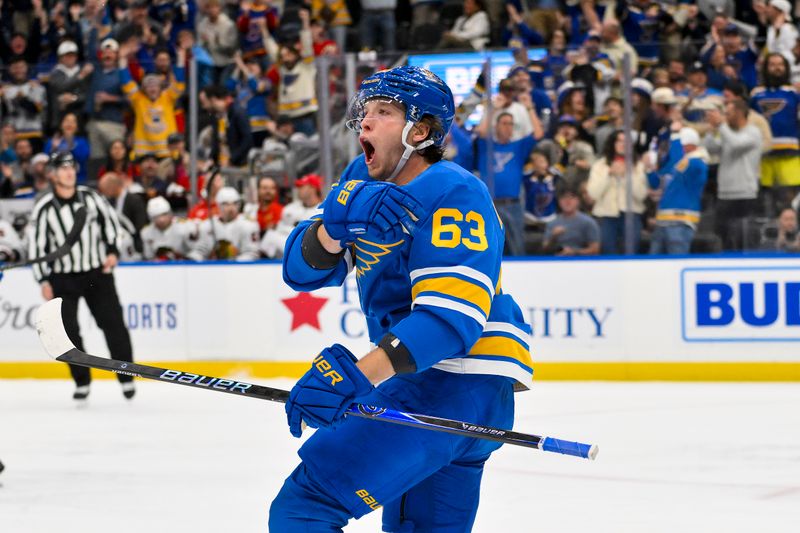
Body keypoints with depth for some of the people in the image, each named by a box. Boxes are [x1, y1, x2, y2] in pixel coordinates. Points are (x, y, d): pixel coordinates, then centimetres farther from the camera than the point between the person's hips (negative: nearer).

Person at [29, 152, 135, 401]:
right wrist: (44, 281, -9)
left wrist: (112, 250, 2)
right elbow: (37, 245, -6)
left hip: (98, 271, 1)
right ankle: (82, 381, 9)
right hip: (63, 277, -1)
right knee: (68, 330, -5)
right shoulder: (44, 208, -10)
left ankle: (126, 377, 7)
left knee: (112, 323, -2)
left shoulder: (90, 197, -3)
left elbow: (110, 219, 11)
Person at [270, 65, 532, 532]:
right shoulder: (364, 179, 10)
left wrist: (358, 375, -39)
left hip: (459, 384, -10)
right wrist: (337, 224, -18)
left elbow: (452, 316, -29)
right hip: (414, 378, 10)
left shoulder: (454, 195, -17)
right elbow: (303, 269, 4)